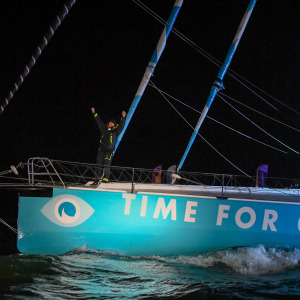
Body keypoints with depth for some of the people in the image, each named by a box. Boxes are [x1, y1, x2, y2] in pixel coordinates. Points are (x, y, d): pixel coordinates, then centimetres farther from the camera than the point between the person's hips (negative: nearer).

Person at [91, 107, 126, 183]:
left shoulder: (116, 130, 2)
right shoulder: (104, 128, 11)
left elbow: (121, 125, -10)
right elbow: (98, 121, 17)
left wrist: (123, 118, -25)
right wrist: (94, 113, 17)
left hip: (110, 150, -4)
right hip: (102, 149, 4)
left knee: (107, 165, -11)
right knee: (99, 164, 2)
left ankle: (106, 179, -11)